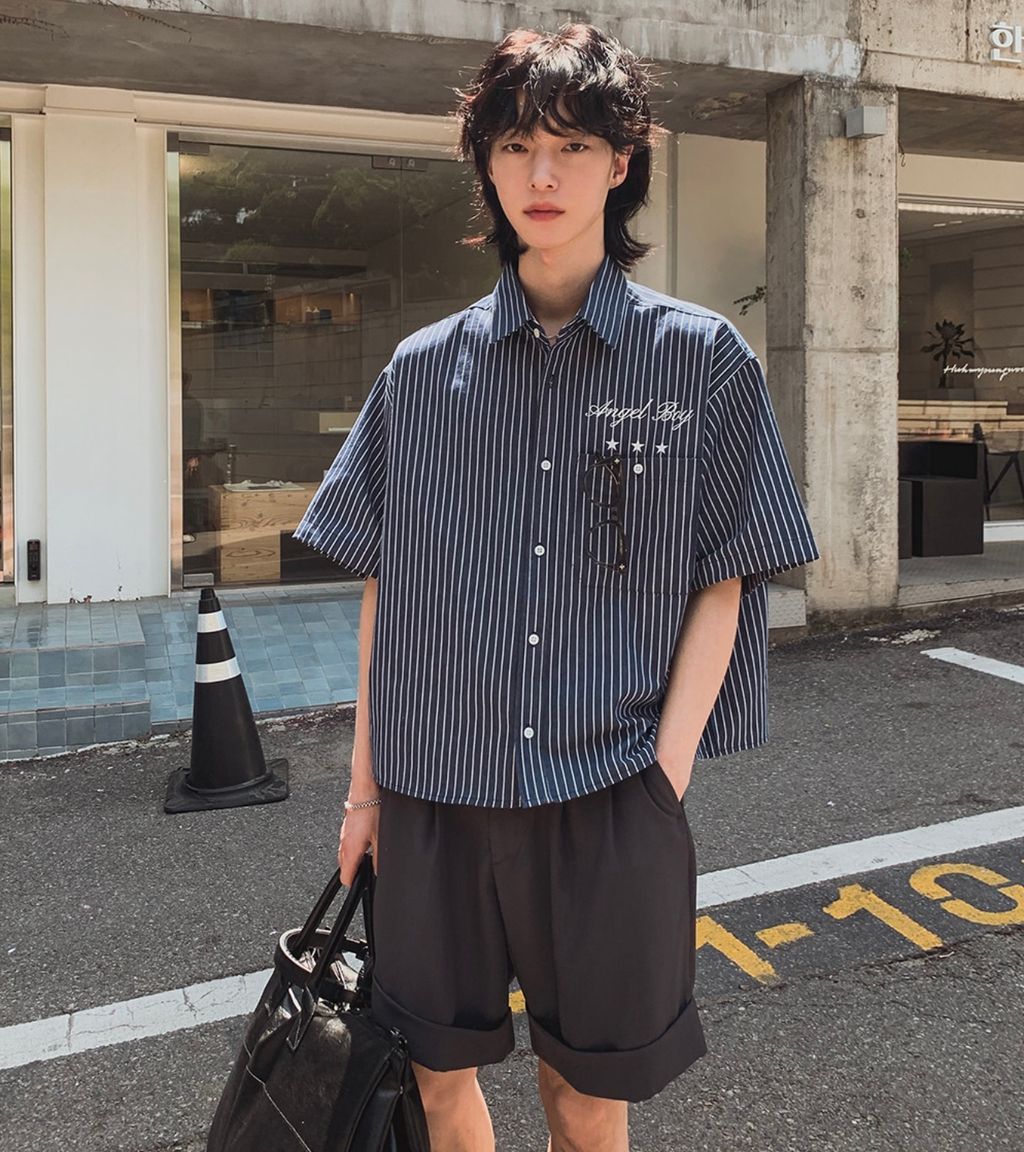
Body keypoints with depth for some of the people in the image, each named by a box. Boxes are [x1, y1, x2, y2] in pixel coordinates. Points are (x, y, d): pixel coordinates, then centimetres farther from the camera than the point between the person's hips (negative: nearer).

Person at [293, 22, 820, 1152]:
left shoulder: (701, 359, -1)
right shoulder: (424, 368, 5)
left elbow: (721, 583, 0)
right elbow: (383, 585, 7)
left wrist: (668, 774, -9)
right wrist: (366, 784, 6)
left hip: (612, 800, -1)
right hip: (435, 795, 2)